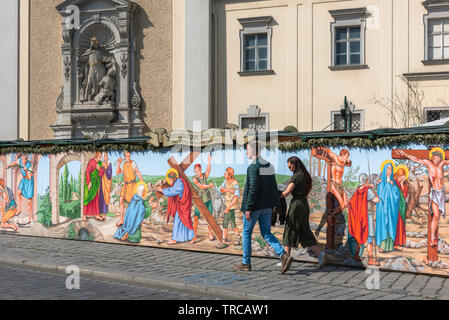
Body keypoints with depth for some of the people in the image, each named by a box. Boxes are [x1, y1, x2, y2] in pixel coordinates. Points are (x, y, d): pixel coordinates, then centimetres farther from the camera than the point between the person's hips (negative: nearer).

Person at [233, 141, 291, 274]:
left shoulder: (253, 167, -16)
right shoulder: (269, 166, 10)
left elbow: (253, 189, -21)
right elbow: (274, 187, 12)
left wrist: (248, 208, -18)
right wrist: (273, 205, 17)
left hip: (254, 206, -7)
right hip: (266, 206, 8)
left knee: (247, 233, 8)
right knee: (266, 234, 11)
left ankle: (246, 263, 16)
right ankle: (284, 255, -7)